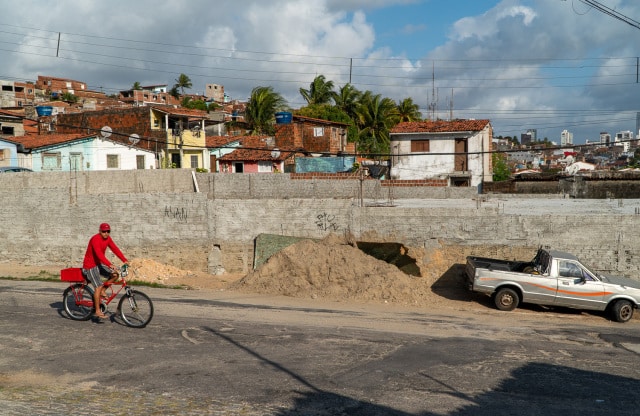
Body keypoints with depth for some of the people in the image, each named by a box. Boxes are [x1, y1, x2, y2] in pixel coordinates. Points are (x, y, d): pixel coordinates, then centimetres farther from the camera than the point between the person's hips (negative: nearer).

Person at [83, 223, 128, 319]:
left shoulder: (107, 238, 0)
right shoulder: (95, 239, -25)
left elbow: (115, 249, -4)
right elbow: (99, 254, -36)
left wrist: (125, 260, -16)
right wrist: (110, 265, -46)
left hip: (99, 264, 8)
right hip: (90, 265, -8)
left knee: (114, 275, -6)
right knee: (98, 286, -16)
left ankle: (102, 291, 11)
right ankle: (97, 311, -10)